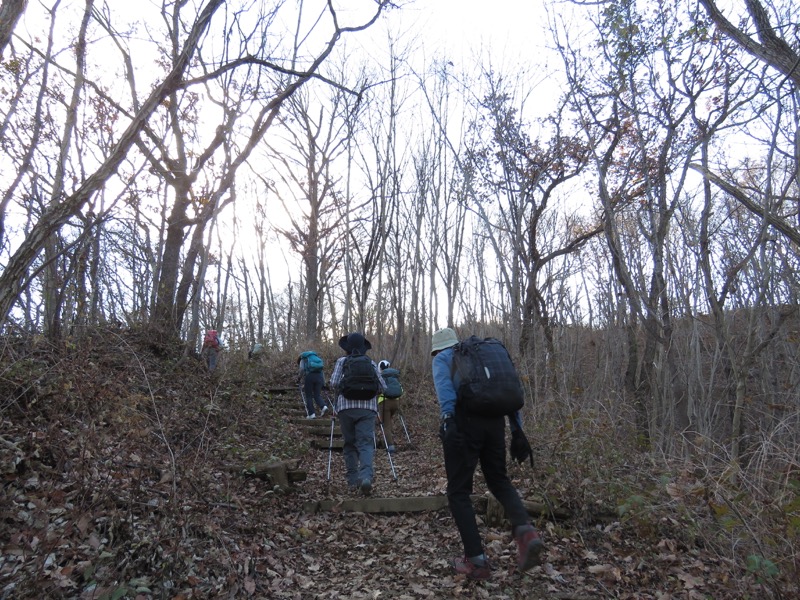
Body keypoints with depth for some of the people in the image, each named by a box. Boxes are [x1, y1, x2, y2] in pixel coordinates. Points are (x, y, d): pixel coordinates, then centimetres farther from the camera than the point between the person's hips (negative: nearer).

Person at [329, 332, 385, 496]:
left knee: (350, 444, 11)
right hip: (368, 408, 0)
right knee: (366, 443, -5)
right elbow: (382, 386, 7)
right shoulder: (371, 363, 12)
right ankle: (366, 476, -26)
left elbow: (334, 382, -3)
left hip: (346, 407, 0)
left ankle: (353, 481, 11)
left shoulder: (342, 361, 8)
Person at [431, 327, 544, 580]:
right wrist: (518, 429, 17)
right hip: (494, 421, 5)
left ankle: (476, 560, 4)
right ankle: (525, 529, -3)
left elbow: (444, 384, -10)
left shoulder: (442, 358, 13)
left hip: (464, 421, -5)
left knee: (458, 491, 8)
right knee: (499, 480, 22)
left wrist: (447, 416, -22)